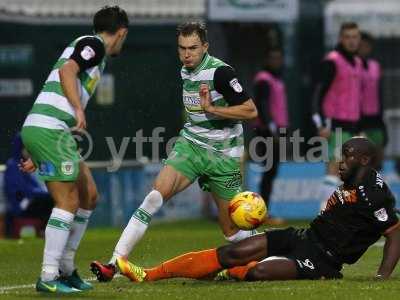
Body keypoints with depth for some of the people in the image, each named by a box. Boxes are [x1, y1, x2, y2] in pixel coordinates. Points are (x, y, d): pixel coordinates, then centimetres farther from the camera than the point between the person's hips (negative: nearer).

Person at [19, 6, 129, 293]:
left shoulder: (88, 48, 27)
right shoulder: (93, 44, -1)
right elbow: (66, 70, -20)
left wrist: (37, 156, 30)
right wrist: (79, 109, -31)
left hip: (39, 129, 10)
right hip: (49, 129, -10)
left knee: (88, 195, 13)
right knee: (68, 202, -10)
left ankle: (66, 269, 18)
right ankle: (49, 277, -11)